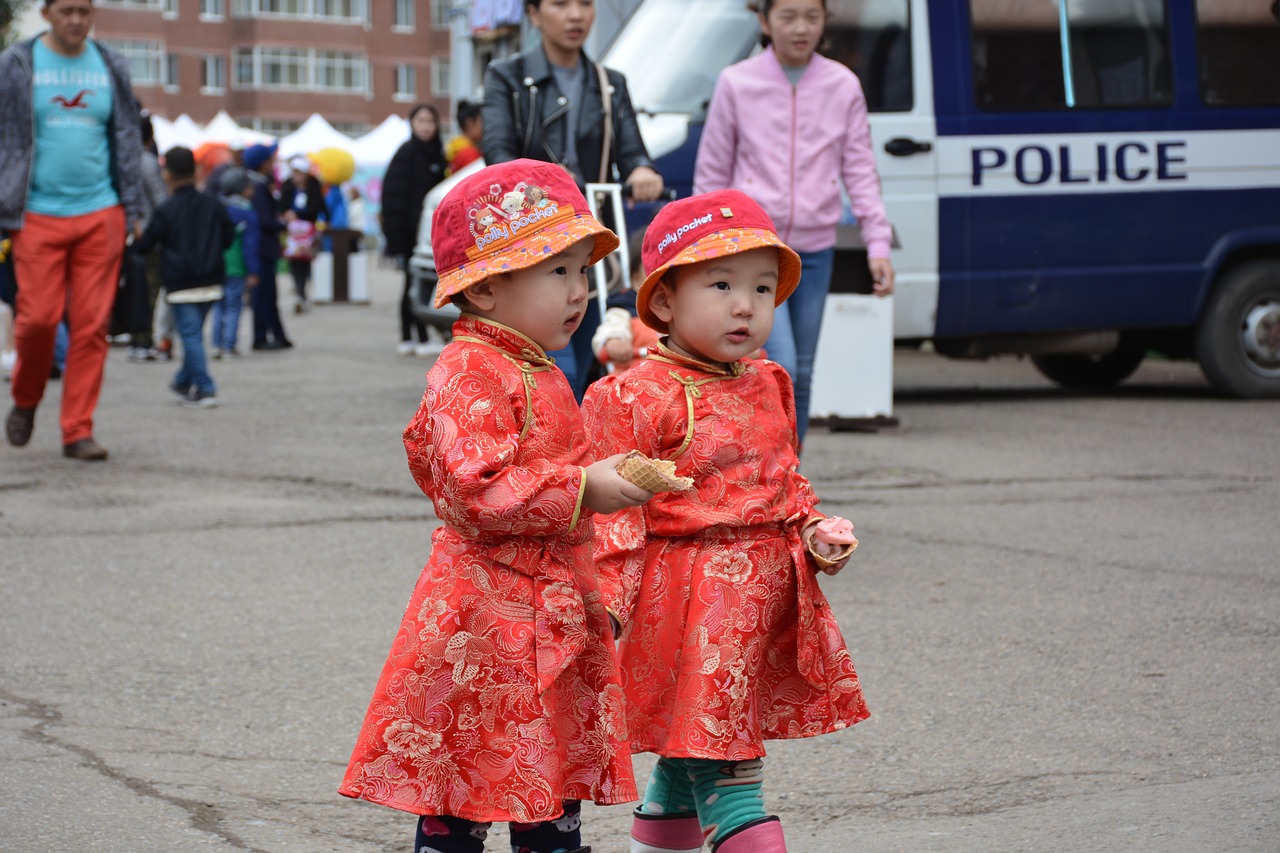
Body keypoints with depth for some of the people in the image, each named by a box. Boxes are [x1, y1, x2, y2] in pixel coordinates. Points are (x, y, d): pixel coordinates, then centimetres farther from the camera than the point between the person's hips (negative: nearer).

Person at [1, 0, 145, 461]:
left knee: (91, 325, -1)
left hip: (100, 215, 2)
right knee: (38, 318, -6)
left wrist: (132, 206, 8)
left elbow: (128, 140, 14)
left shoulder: (110, 67, 10)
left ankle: (78, 431, 5)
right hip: (39, 216, -2)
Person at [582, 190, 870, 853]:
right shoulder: (638, 396, -12)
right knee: (726, 769, -9)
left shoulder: (767, 387, 12)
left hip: (768, 587, 8)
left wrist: (812, 532, 8)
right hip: (688, 593, -8)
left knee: (686, 757, 18)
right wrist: (606, 597, -20)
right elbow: (611, 509, -14)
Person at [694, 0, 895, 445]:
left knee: (802, 375, 9)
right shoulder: (737, 83, -3)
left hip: (814, 250, 3)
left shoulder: (843, 86, 3)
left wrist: (878, 244, -1)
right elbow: (712, 172, 4)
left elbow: (860, 169, 7)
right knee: (780, 366, -16)